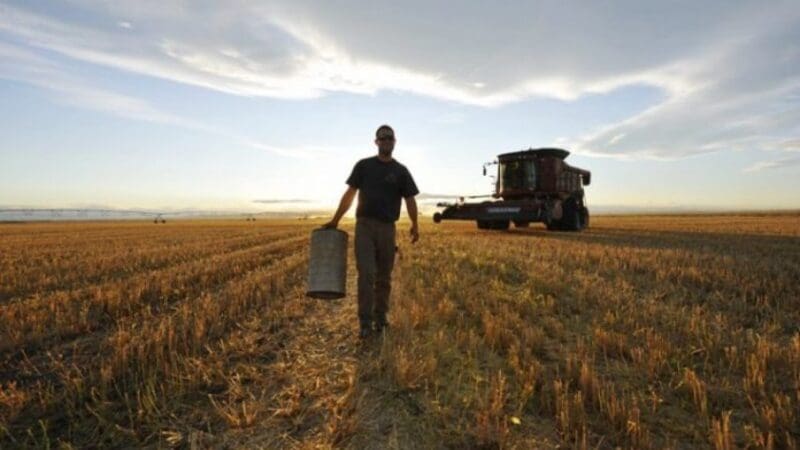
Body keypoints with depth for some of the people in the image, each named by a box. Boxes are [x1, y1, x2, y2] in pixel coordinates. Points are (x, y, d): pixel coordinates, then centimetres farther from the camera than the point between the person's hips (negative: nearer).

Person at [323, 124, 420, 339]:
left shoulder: (401, 171, 8)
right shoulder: (363, 165, 8)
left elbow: (410, 199, 4)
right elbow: (349, 194, 8)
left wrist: (415, 225, -6)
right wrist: (335, 220, 5)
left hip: (387, 227, 1)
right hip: (365, 225, -1)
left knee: (384, 277, 9)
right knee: (366, 274, -10)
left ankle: (381, 318, 23)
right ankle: (365, 322, -4)